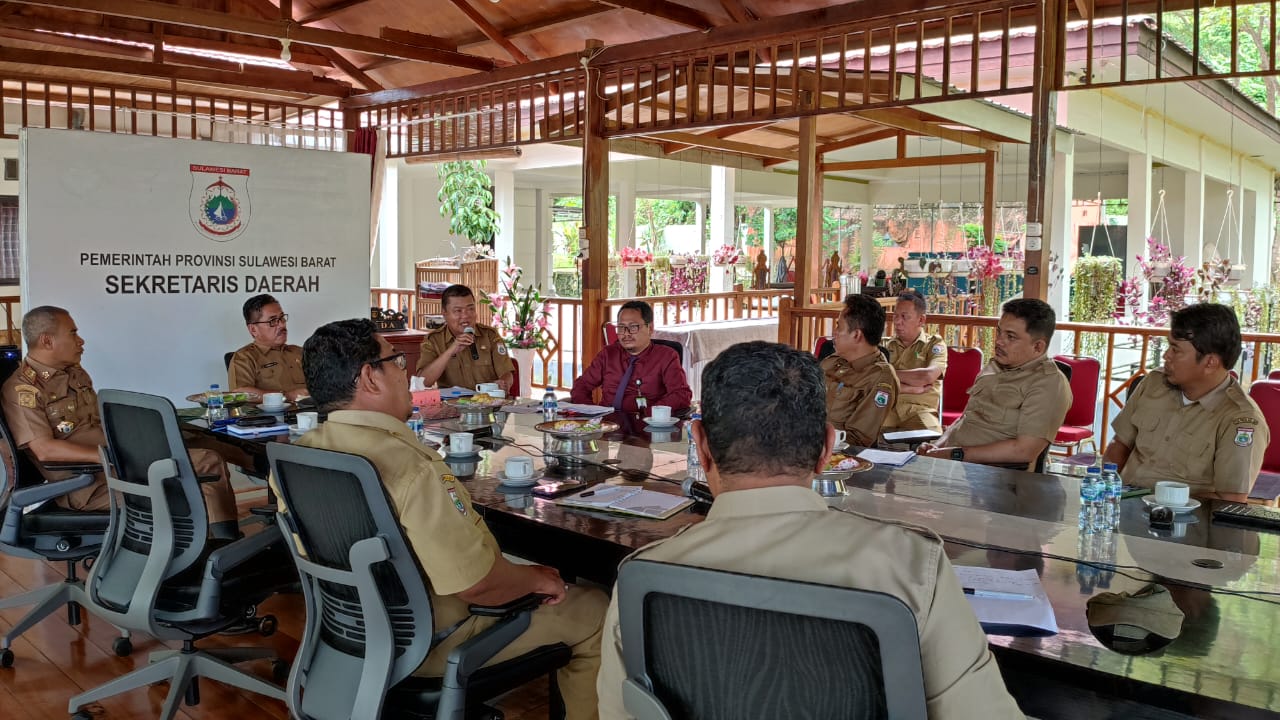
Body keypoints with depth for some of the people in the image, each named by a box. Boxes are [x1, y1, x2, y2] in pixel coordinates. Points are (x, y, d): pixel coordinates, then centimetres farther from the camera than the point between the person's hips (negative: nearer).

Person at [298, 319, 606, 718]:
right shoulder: (409, 468, -33)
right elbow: (478, 584, -29)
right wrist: (537, 579, -9)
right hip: (431, 644, -8)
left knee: (519, 569, 27)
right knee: (594, 610, 6)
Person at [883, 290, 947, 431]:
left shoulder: (935, 344, 7)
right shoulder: (887, 345, 15)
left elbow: (928, 376, -13)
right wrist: (914, 389, -9)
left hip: (920, 409, -1)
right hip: (887, 406, 1)